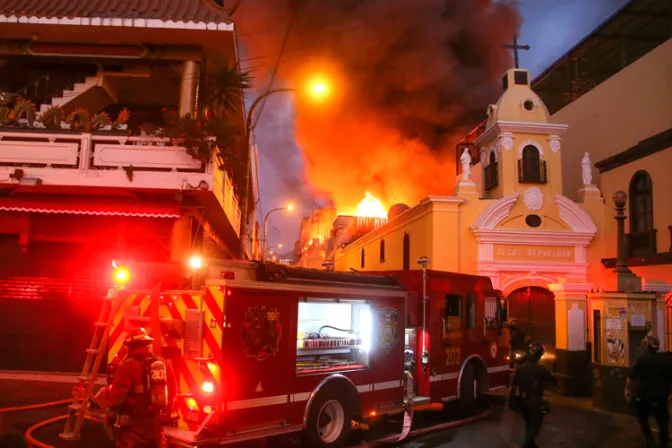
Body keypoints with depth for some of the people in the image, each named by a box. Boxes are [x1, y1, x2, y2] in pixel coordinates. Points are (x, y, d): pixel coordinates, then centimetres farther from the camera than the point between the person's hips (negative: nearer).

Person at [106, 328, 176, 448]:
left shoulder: (128, 365, -12)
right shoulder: (163, 364, 8)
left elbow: (117, 394, -12)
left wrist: (111, 415, 2)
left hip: (133, 425, -6)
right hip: (155, 423, 6)